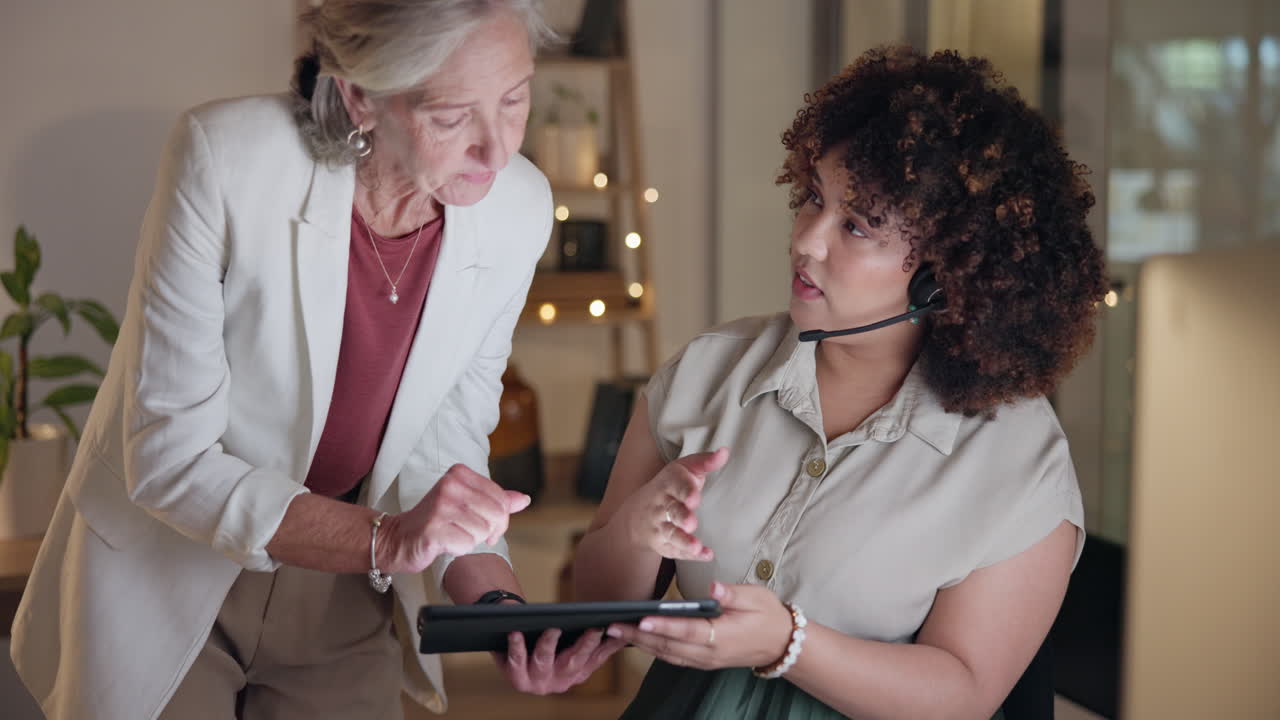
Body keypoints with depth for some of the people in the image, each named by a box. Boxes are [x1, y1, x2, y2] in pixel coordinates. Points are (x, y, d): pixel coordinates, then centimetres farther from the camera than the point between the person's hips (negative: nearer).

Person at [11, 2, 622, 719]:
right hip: (165, 576, -3)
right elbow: (166, 457, -24)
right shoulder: (226, 156, -26)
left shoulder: (519, 208, -14)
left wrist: (497, 604, -23)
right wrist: (387, 540, -35)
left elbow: (441, 453, -5)